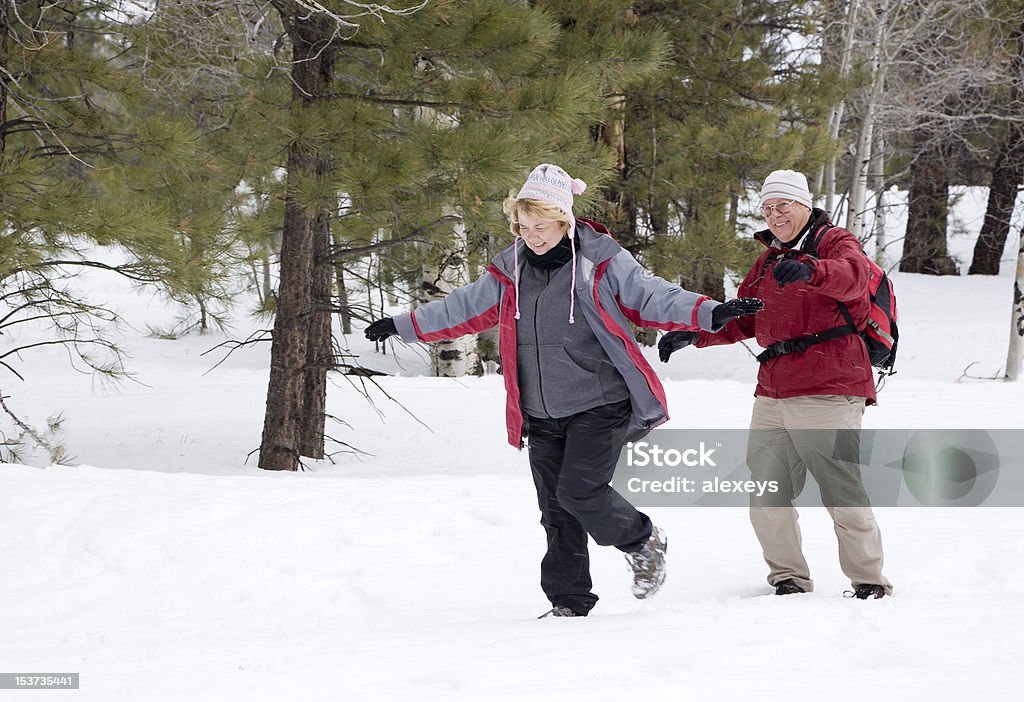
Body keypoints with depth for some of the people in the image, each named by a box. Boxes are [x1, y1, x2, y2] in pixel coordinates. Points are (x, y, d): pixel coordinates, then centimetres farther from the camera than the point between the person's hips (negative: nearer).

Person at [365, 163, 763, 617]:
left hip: (598, 406, -5)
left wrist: (710, 314, -27)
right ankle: (569, 602, 13)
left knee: (580, 491, -18)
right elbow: (464, 310, 19)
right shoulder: (510, 272, 7)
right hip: (541, 417, 5)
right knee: (557, 511, 5)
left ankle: (643, 542, 10)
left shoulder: (600, 262, -8)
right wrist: (403, 326, 22)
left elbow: (651, 297, -12)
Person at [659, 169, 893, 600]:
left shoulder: (836, 243, 1)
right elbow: (743, 319, 29)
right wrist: (694, 335, 14)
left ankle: (869, 580, -1)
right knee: (766, 496, 3)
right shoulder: (768, 261, 22)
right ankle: (789, 578, 14)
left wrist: (809, 271, -44)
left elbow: (850, 276, -23)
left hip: (827, 390, -7)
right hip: (773, 394, 7)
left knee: (841, 489, -10)